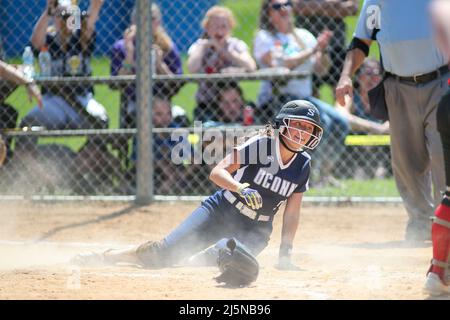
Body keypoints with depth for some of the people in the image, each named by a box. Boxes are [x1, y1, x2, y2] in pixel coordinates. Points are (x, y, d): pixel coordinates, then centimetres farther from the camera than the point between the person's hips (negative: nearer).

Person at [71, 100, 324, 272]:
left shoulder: (303, 164, 0)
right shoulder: (261, 145, -13)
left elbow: (292, 212, 6)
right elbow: (217, 172, -18)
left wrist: (285, 253, 1)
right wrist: (241, 188, -37)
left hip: (254, 231, 3)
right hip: (220, 212, -2)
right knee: (165, 250, -15)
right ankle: (101, 258, -3)